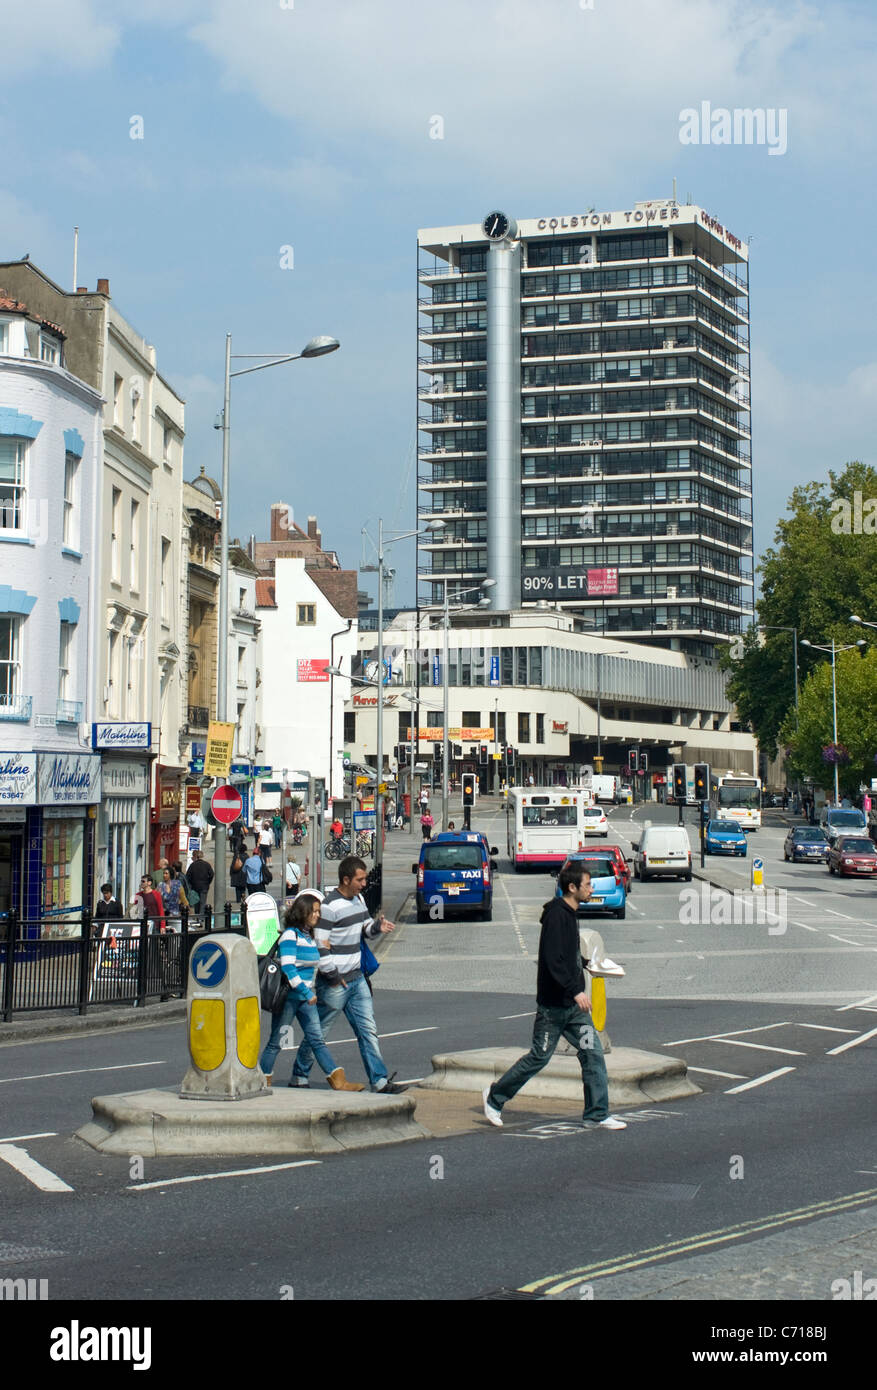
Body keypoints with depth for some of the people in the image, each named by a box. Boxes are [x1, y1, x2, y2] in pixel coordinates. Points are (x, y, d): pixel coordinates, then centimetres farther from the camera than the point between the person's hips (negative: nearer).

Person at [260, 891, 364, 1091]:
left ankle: (339, 1081, -3)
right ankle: (263, 1080, 15)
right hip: (288, 997, -7)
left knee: (317, 1040, 3)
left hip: (306, 997, 8)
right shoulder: (290, 935, -13)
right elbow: (287, 969, -21)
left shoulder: (309, 936, 12)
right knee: (276, 1041, 3)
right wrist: (306, 992, -23)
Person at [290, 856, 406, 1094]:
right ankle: (299, 1078, 19)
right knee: (317, 1033, 5)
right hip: (334, 983, -8)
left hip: (356, 978, 8)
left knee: (368, 1030, 3)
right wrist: (332, 976, -16)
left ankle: (379, 1081, 4)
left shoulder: (358, 899, 9)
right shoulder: (330, 906, -18)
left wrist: (377, 927, 0)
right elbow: (320, 945, -19)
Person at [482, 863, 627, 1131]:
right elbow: (553, 960, -25)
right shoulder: (556, 915, -17)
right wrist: (575, 990, -29)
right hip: (553, 1005, -9)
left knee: (593, 1054, 2)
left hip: (574, 1006, 9)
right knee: (539, 1056, 2)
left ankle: (596, 1115, 6)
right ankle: (495, 1097, 19)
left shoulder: (570, 914, 13)